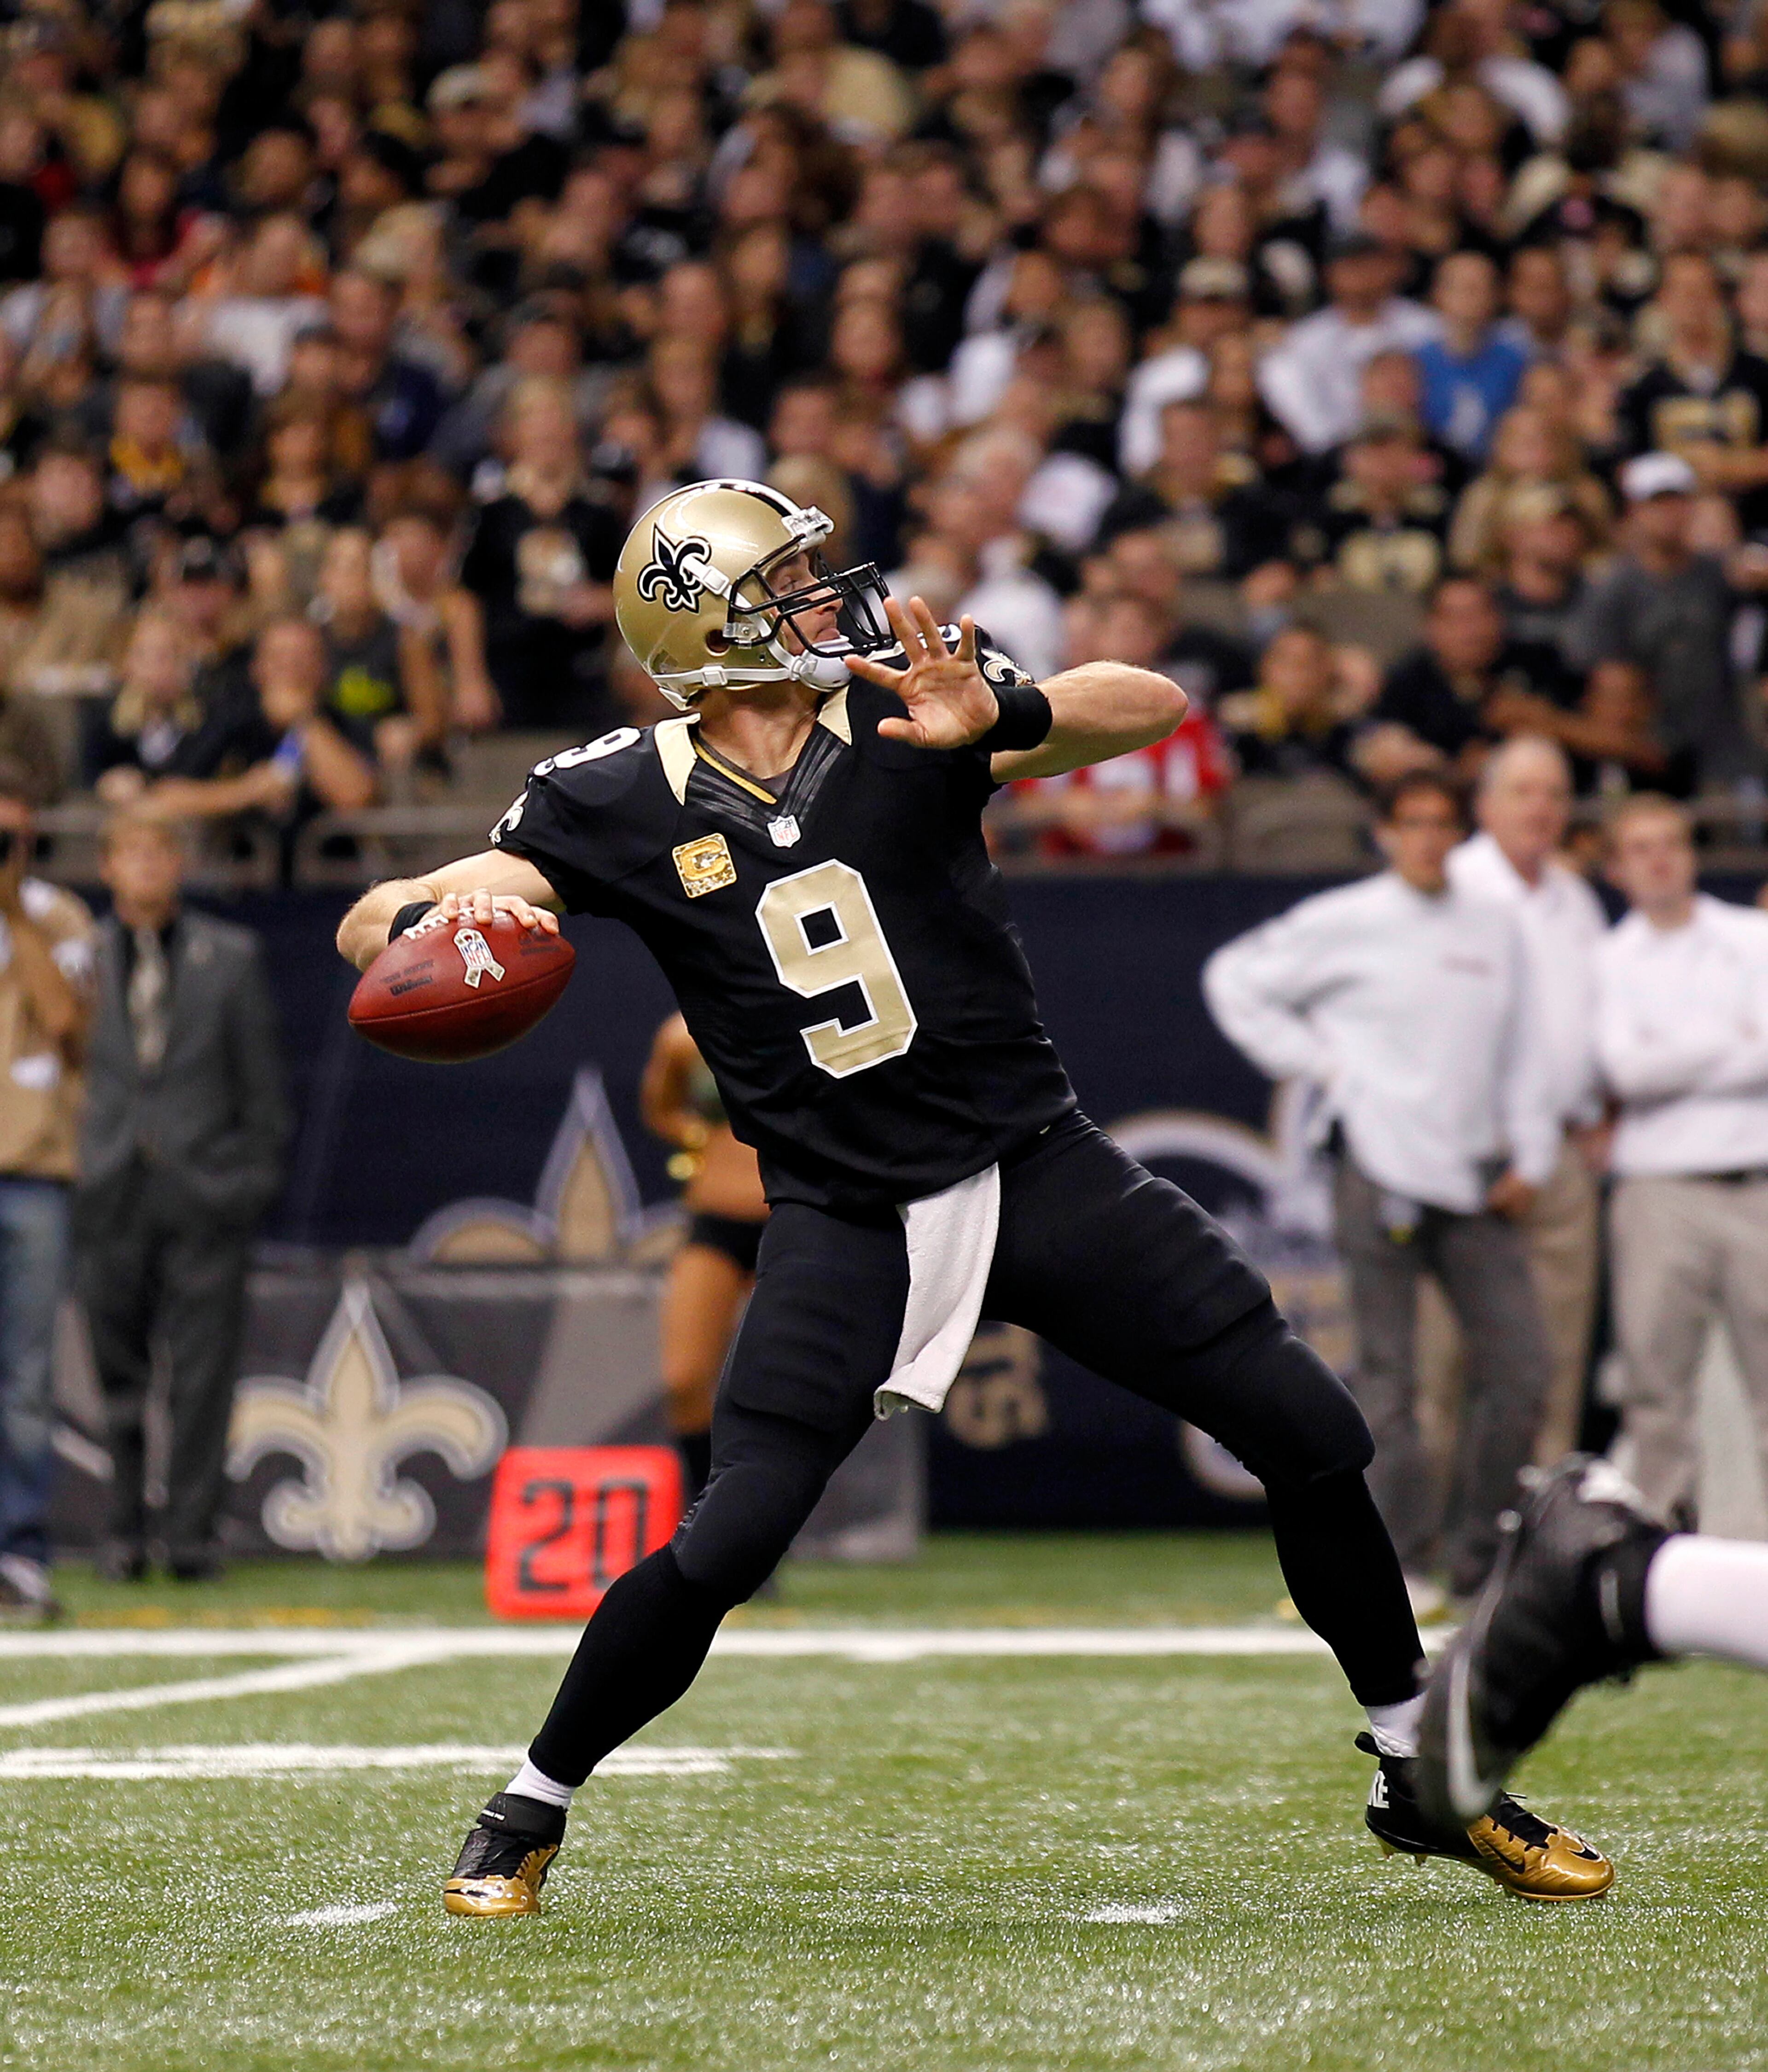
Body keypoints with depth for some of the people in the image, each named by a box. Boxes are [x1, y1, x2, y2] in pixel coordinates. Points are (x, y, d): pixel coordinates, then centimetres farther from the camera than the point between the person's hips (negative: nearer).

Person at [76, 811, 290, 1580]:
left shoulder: (230, 957, 9)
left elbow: (262, 1079, 10)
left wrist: (256, 1176, 4)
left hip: (205, 1191, 0)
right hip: (110, 1192, 1)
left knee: (202, 1378, -4)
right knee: (116, 1376, 3)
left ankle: (192, 1534, 0)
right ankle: (124, 1531, 12)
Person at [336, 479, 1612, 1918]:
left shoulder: (901, 710, -4)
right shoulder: (628, 804, -6)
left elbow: (1153, 706, -15)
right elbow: (368, 929, -6)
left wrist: (998, 719, -34)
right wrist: (440, 915, -31)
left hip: (1039, 1166, 2)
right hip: (847, 1227, -2)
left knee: (1313, 1435, -2)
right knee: (726, 1543, -16)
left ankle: (1424, 1779, 17)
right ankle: (529, 1812, 9)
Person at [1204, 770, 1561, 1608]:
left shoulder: (1496, 930, 16)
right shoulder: (1343, 923, 1)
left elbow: (1523, 1054, 19)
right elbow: (1234, 980, 4)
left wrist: (1530, 1158, 10)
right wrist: (1315, 1061, -2)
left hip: (1476, 1178, 5)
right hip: (1379, 1164, -5)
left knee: (1519, 1362, -2)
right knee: (1388, 1372, -5)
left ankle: (1475, 1555, 9)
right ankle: (1398, 1562, 0)